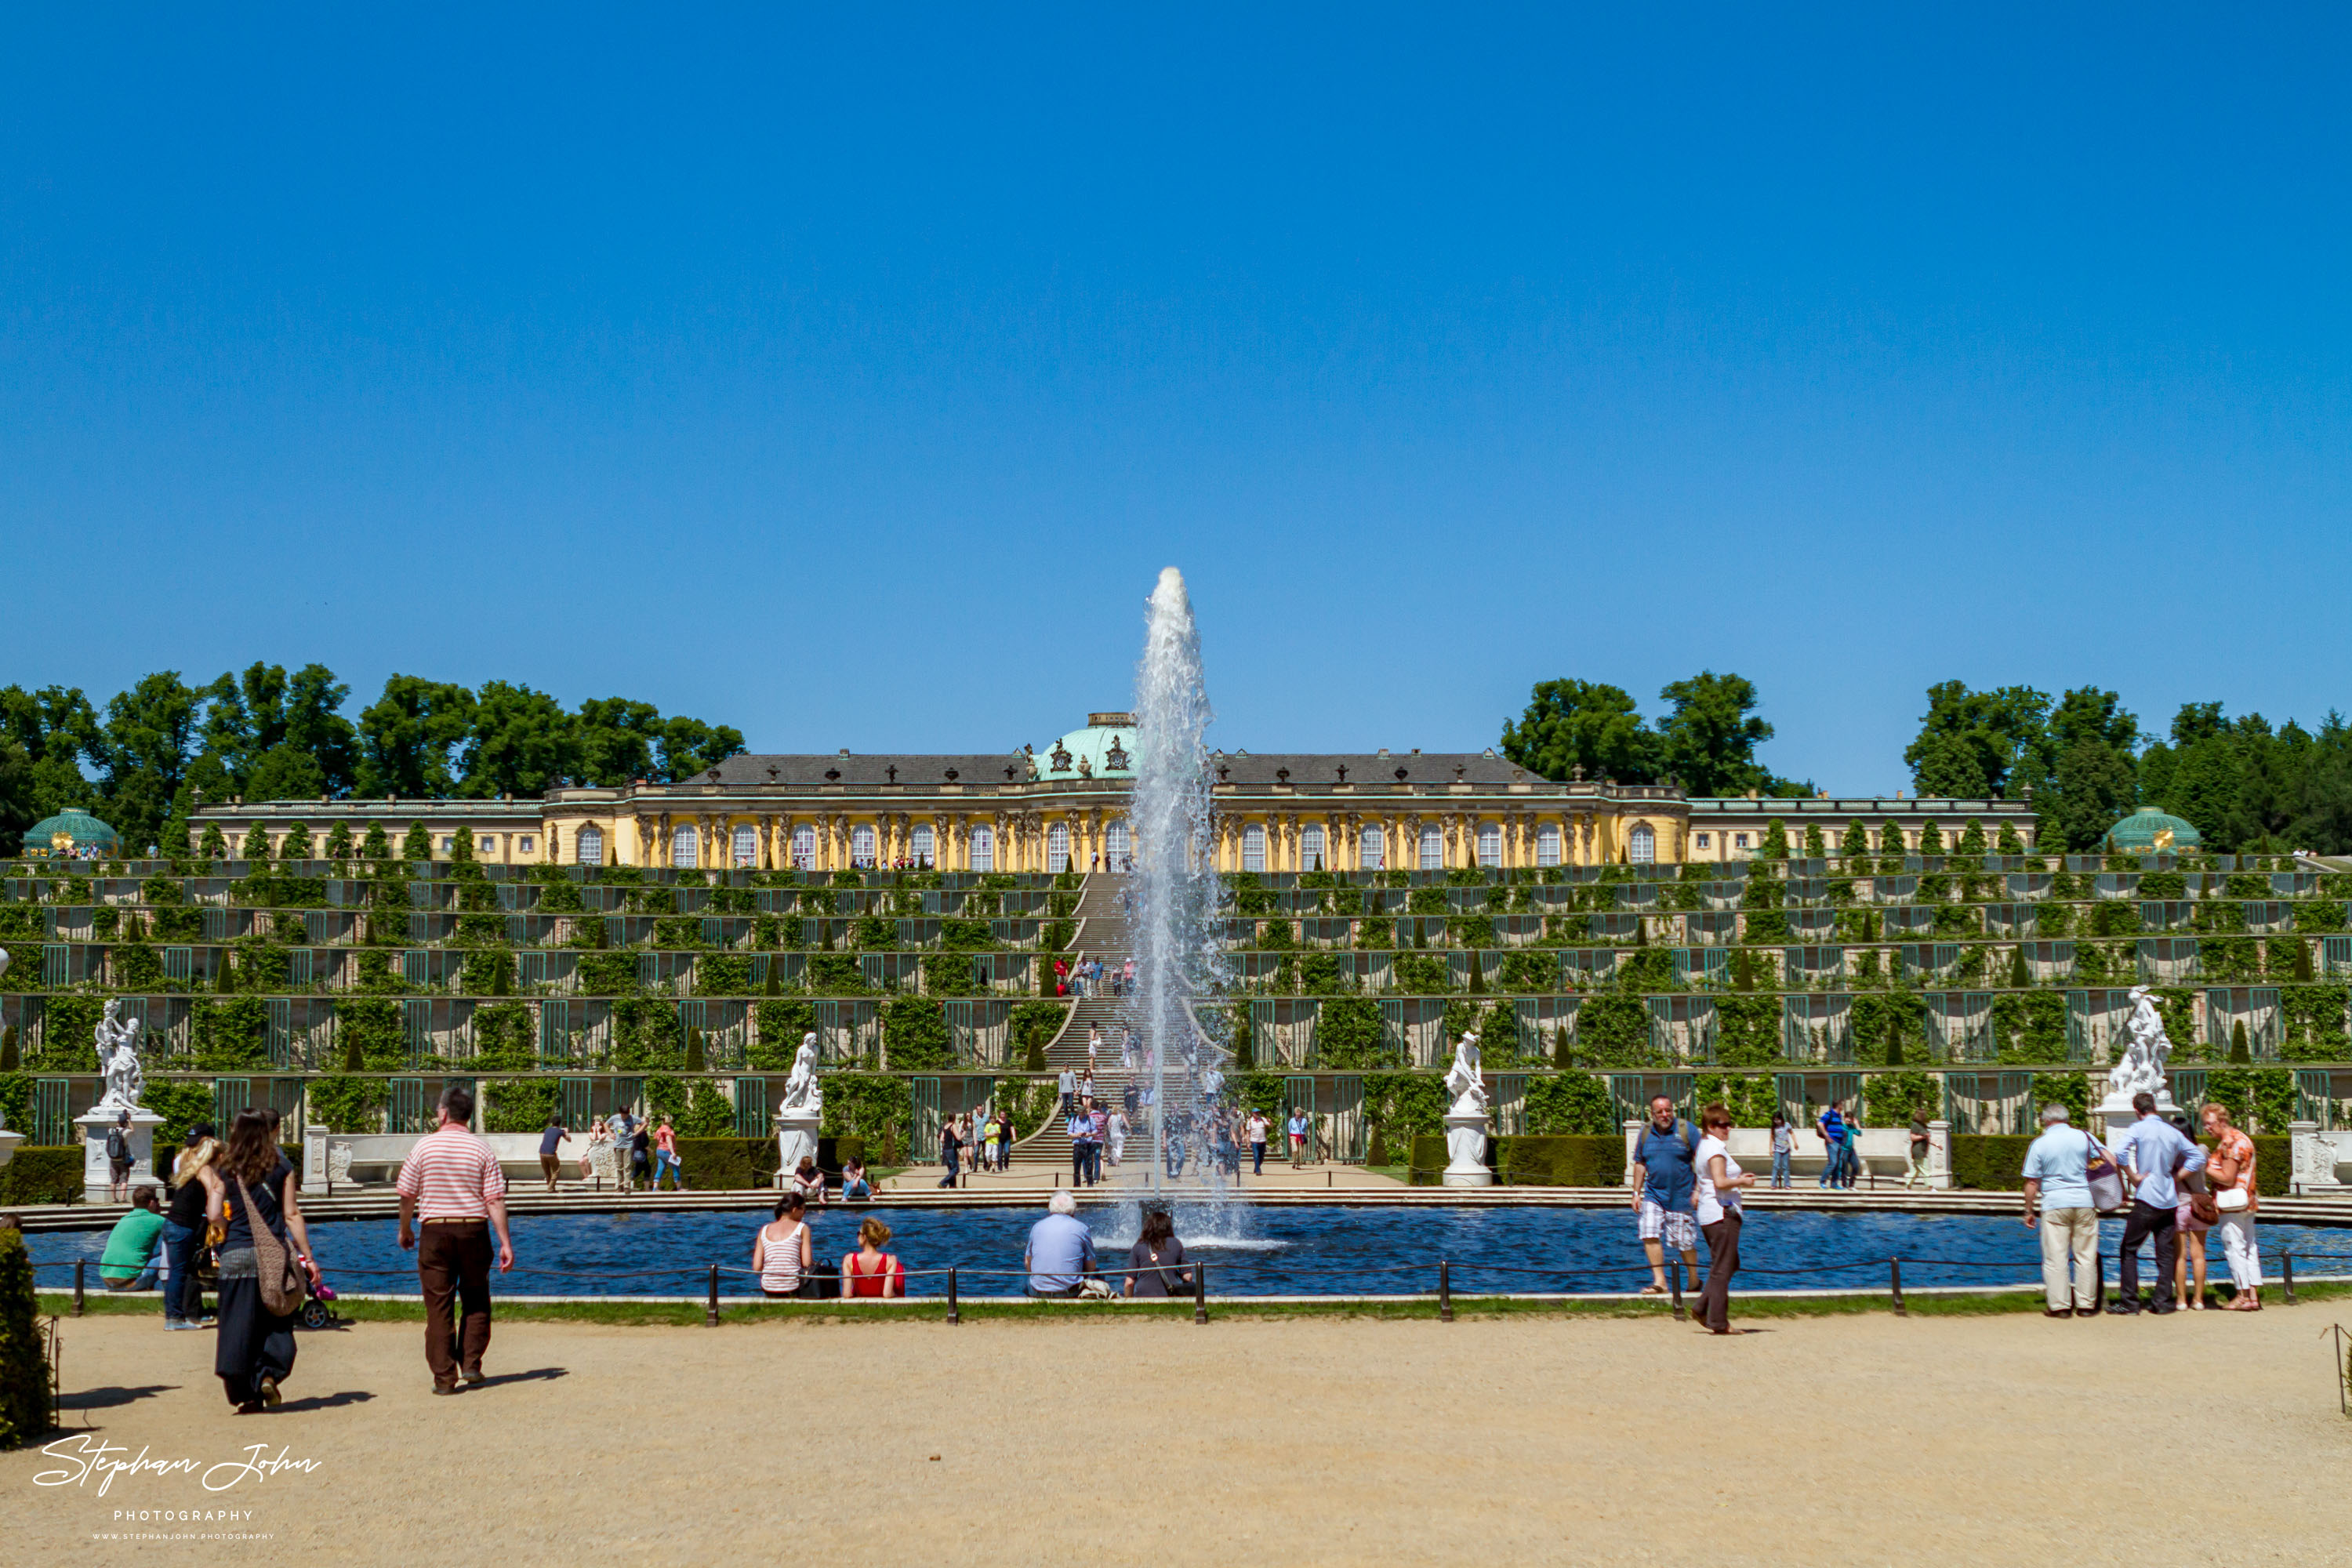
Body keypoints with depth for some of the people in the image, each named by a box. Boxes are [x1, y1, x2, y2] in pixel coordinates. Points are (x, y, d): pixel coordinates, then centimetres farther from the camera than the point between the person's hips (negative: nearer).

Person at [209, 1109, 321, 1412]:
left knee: (238, 1325, 6)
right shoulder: (281, 1169, 3)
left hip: (235, 1255, 1)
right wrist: (308, 1256, 4)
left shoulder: (226, 1172, 5)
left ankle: (245, 1395, 4)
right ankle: (269, 1373, -14)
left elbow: (214, 1215, -1)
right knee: (276, 1323, 8)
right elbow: (291, 1214, 1)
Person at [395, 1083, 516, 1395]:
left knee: (439, 1306, 4)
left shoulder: (424, 1147, -3)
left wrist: (405, 1230, 18)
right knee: (475, 1301, 16)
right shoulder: (482, 1150, -2)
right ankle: (471, 1364, 10)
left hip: (435, 1231, -1)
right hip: (474, 1229, 1)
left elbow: (407, 1195, 1)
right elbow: (495, 1200, -5)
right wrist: (505, 1243, -2)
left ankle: (444, 1377, 3)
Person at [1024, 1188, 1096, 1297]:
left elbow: (1028, 1264, 15)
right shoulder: (1082, 1228, 0)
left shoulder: (1036, 1227, 8)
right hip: (1070, 1293, -2)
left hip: (1038, 1292, 2)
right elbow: (1091, 1268, 5)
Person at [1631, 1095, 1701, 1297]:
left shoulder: (1686, 1130, -7)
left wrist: (1698, 1191, -10)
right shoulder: (1645, 1133, 4)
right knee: (1650, 1234, -12)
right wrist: (1637, 1193, 10)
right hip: (1653, 1194, 3)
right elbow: (1640, 1164, 13)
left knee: (1685, 1242, 2)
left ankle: (1694, 1282, 21)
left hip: (1681, 1196, -3)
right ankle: (1659, 1282, -7)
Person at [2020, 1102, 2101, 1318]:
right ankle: (2086, 1304, 12)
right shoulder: (2084, 1137, 3)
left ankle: (2059, 1305, 2)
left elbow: (2032, 1182, -1)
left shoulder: (2040, 1144, -2)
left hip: (2054, 1205, -2)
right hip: (2084, 1202, 2)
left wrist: (2029, 1211, 8)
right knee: (2086, 1256, 9)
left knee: (2055, 1257, 2)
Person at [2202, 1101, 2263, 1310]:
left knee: (2234, 1248, -5)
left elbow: (2227, 1178, -19)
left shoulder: (2230, 1143, -16)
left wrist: (2205, 1168, -10)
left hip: (2231, 1205, -10)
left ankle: (2243, 1295, -3)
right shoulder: (2242, 1138, 16)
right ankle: (2254, 1295, 12)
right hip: (2247, 1203, 10)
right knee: (2249, 1248, 10)